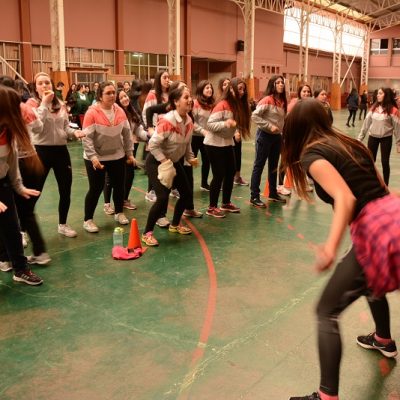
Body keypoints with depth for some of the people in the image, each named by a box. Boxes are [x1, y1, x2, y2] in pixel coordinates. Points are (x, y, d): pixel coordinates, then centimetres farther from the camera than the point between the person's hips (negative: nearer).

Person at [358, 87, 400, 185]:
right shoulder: (374, 107, 2)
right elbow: (366, 123, 5)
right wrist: (360, 137, 5)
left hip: (386, 138, -4)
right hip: (372, 137, 4)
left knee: (385, 162, 2)